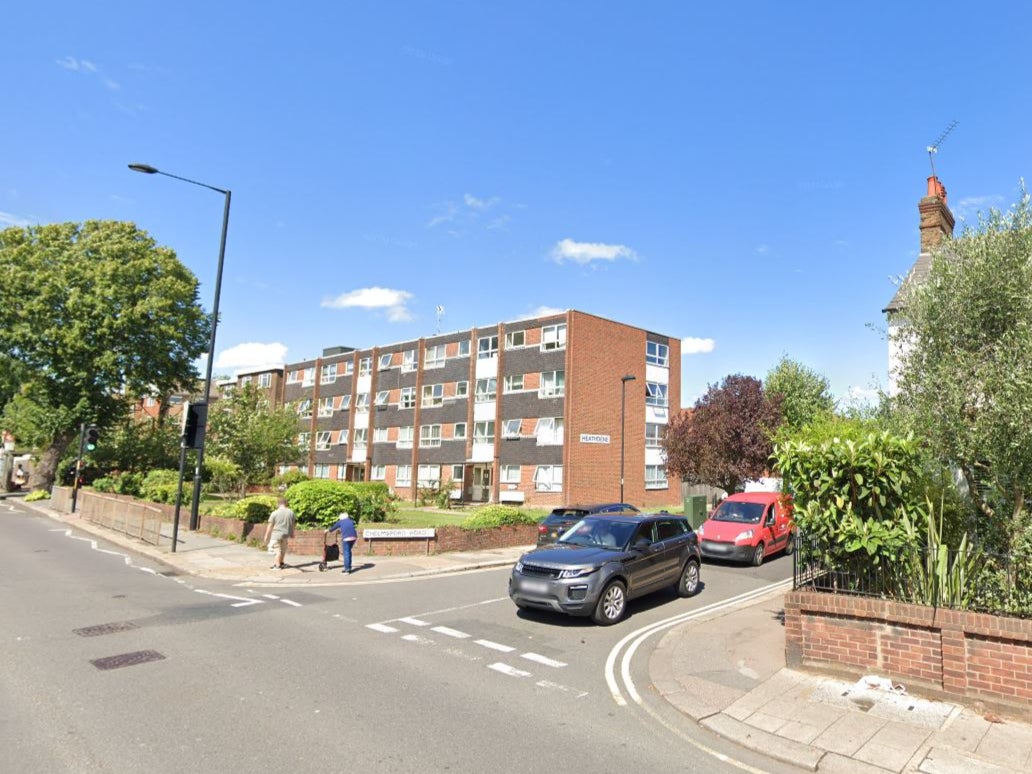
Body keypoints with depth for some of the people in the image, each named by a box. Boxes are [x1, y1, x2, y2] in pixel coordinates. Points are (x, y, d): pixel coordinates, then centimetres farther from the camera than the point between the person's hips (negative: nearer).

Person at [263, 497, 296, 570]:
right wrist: (292, 533, 21)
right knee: (283, 550, 18)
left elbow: (270, 526, -9)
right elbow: (293, 524, 8)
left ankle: (277, 565, 6)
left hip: (276, 534, -4)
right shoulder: (291, 512, -1)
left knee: (277, 550, 3)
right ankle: (281, 563, 32)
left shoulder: (274, 513, -11)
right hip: (285, 534, 4)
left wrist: (266, 535, 1)